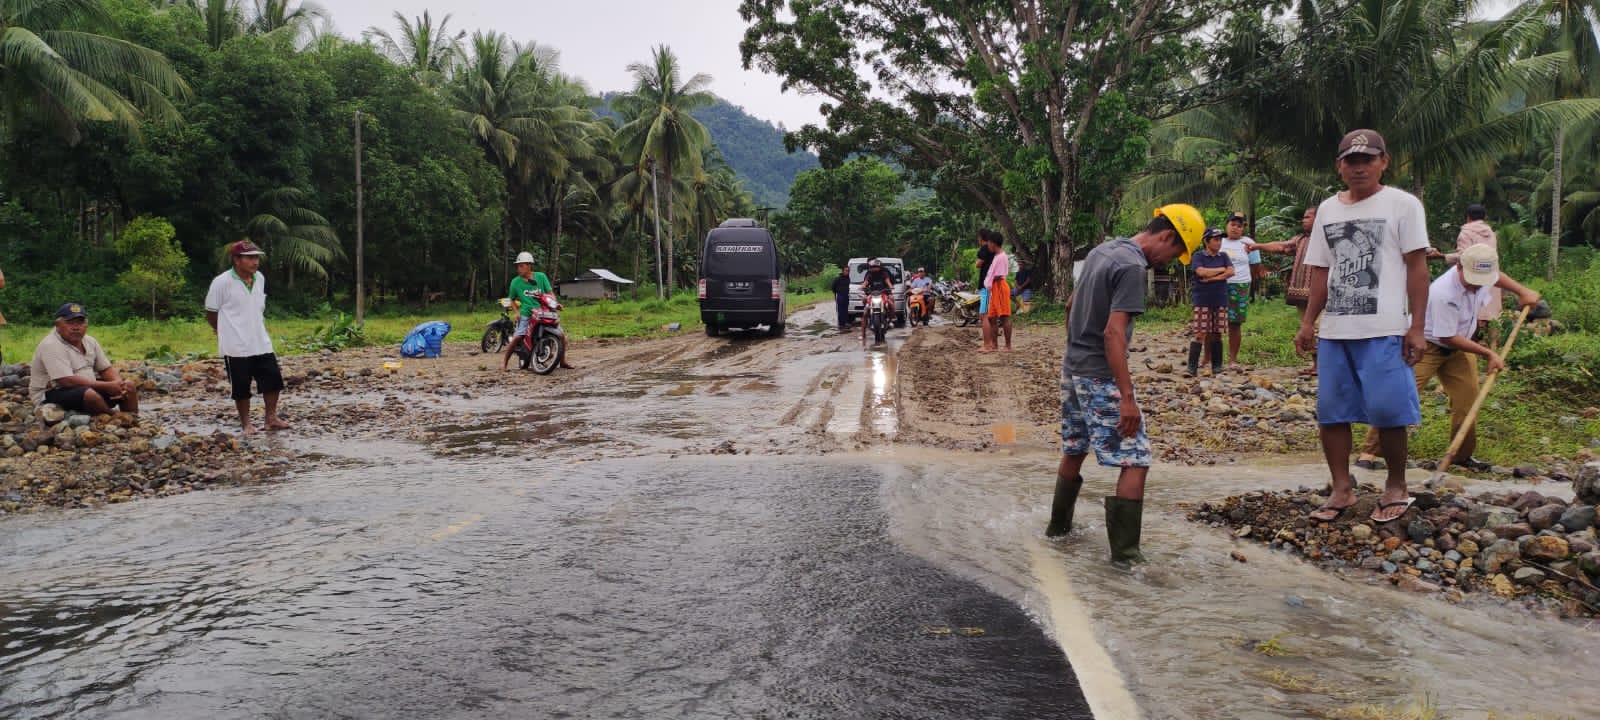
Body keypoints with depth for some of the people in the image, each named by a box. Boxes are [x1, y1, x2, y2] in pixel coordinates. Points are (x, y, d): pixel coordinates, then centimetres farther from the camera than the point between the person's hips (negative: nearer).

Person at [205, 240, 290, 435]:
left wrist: (257, 329, 16)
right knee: (241, 387, 3)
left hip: (261, 343, 5)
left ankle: (271, 418, 18)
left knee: (273, 379, 4)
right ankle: (245, 423, 17)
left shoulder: (260, 279, 6)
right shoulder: (222, 283, -13)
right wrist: (226, 332, 8)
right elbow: (211, 312, -3)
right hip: (236, 347, -5)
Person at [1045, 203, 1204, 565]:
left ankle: (1058, 524, 34)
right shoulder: (1132, 267, -18)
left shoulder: (1102, 250, 10)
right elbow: (1113, 333, -25)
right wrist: (1127, 397, -25)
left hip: (1072, 369, 9)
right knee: (1136, 461, -4)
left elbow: (1071, 305, 21)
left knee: (1074, 450, 22)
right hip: (1101, 377, -9)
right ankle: (1125, 550, -4)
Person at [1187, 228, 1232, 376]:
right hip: (1202, 301, -4)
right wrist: (1221, 270, -4)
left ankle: (1216, 366, 13)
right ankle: (1192, 367, -5)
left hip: (1220, 301, 4)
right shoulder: (1197, 256, 0)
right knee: (1200, 334, -8)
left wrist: (1211, 277, -10)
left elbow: (1231, 272, -1)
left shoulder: (1223, 256, 13)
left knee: (1217, 334, 6)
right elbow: (1201, 272, -17)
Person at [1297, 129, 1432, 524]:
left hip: (1384, 331, -5)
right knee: (1330, 411, 5)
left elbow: (1417, 267, -3)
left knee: (1387, 411, -5)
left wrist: (1417, 327, -9)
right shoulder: (1327, 209, 15)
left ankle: (1396, 488, 14)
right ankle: (1342, 489, 16)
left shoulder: (1402, 204, 1)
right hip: (1333, 331, 5)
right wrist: (1307, 323, 12)